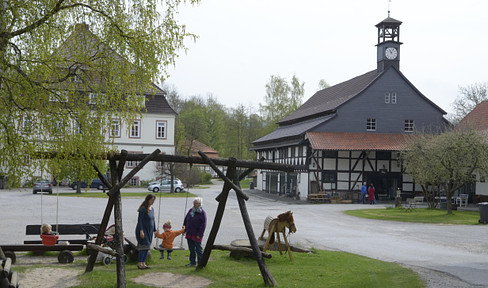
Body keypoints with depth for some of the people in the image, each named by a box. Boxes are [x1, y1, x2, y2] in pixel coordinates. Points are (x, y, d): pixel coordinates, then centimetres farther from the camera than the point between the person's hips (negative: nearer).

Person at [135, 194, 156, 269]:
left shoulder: (152, 209, 11)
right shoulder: (143, 209, -13)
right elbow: (139, 220, -16)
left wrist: (155, 230, 17)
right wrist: (141, 231, -22)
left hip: (149, 231, 8)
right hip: (143, 230, -8)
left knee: (147, 247, 7)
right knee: (144, 246, -10)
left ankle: (143, 263, 13)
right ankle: (139, 263, -4)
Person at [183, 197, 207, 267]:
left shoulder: (202, 213, -10)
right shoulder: (191, 210, 8)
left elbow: (203, 225, -14)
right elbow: (186, 220, 18)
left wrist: (199, 234, -17)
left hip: (196, 235, -6)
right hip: (189, 234, 6)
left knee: (198, 249, -1)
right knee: (191, 249, 13)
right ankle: (192, 262, 23)